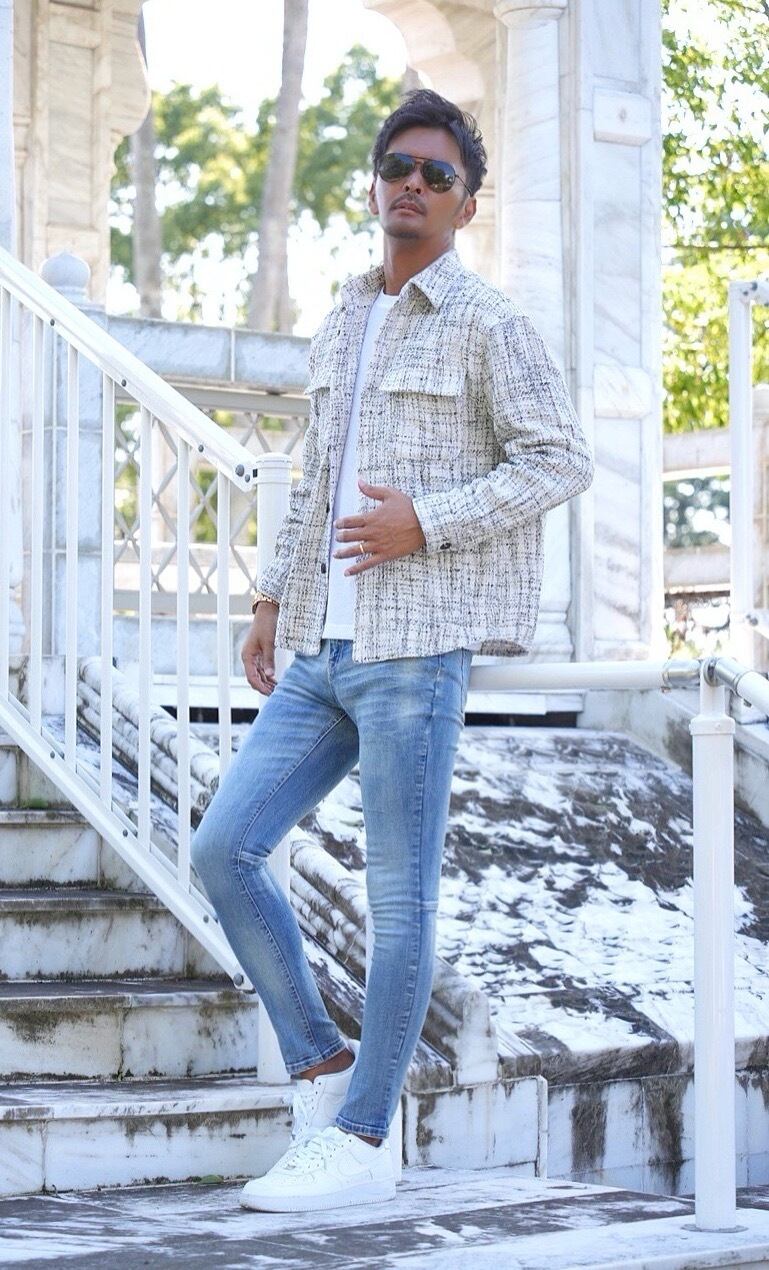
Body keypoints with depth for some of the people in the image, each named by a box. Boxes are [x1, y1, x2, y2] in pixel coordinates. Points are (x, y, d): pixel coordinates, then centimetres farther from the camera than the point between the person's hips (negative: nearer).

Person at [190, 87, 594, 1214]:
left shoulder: (488, 325, -1)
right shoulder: (341, 328, 20)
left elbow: (562, 459, -7)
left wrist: (426, 520, -15)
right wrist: (274, 599, 20)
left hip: (417, 643, -7)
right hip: (321, 650, 7)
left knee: (400, 895, -3)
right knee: (224, 848, -1)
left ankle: (362, 1141, 3)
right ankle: (323, 1065, 12)